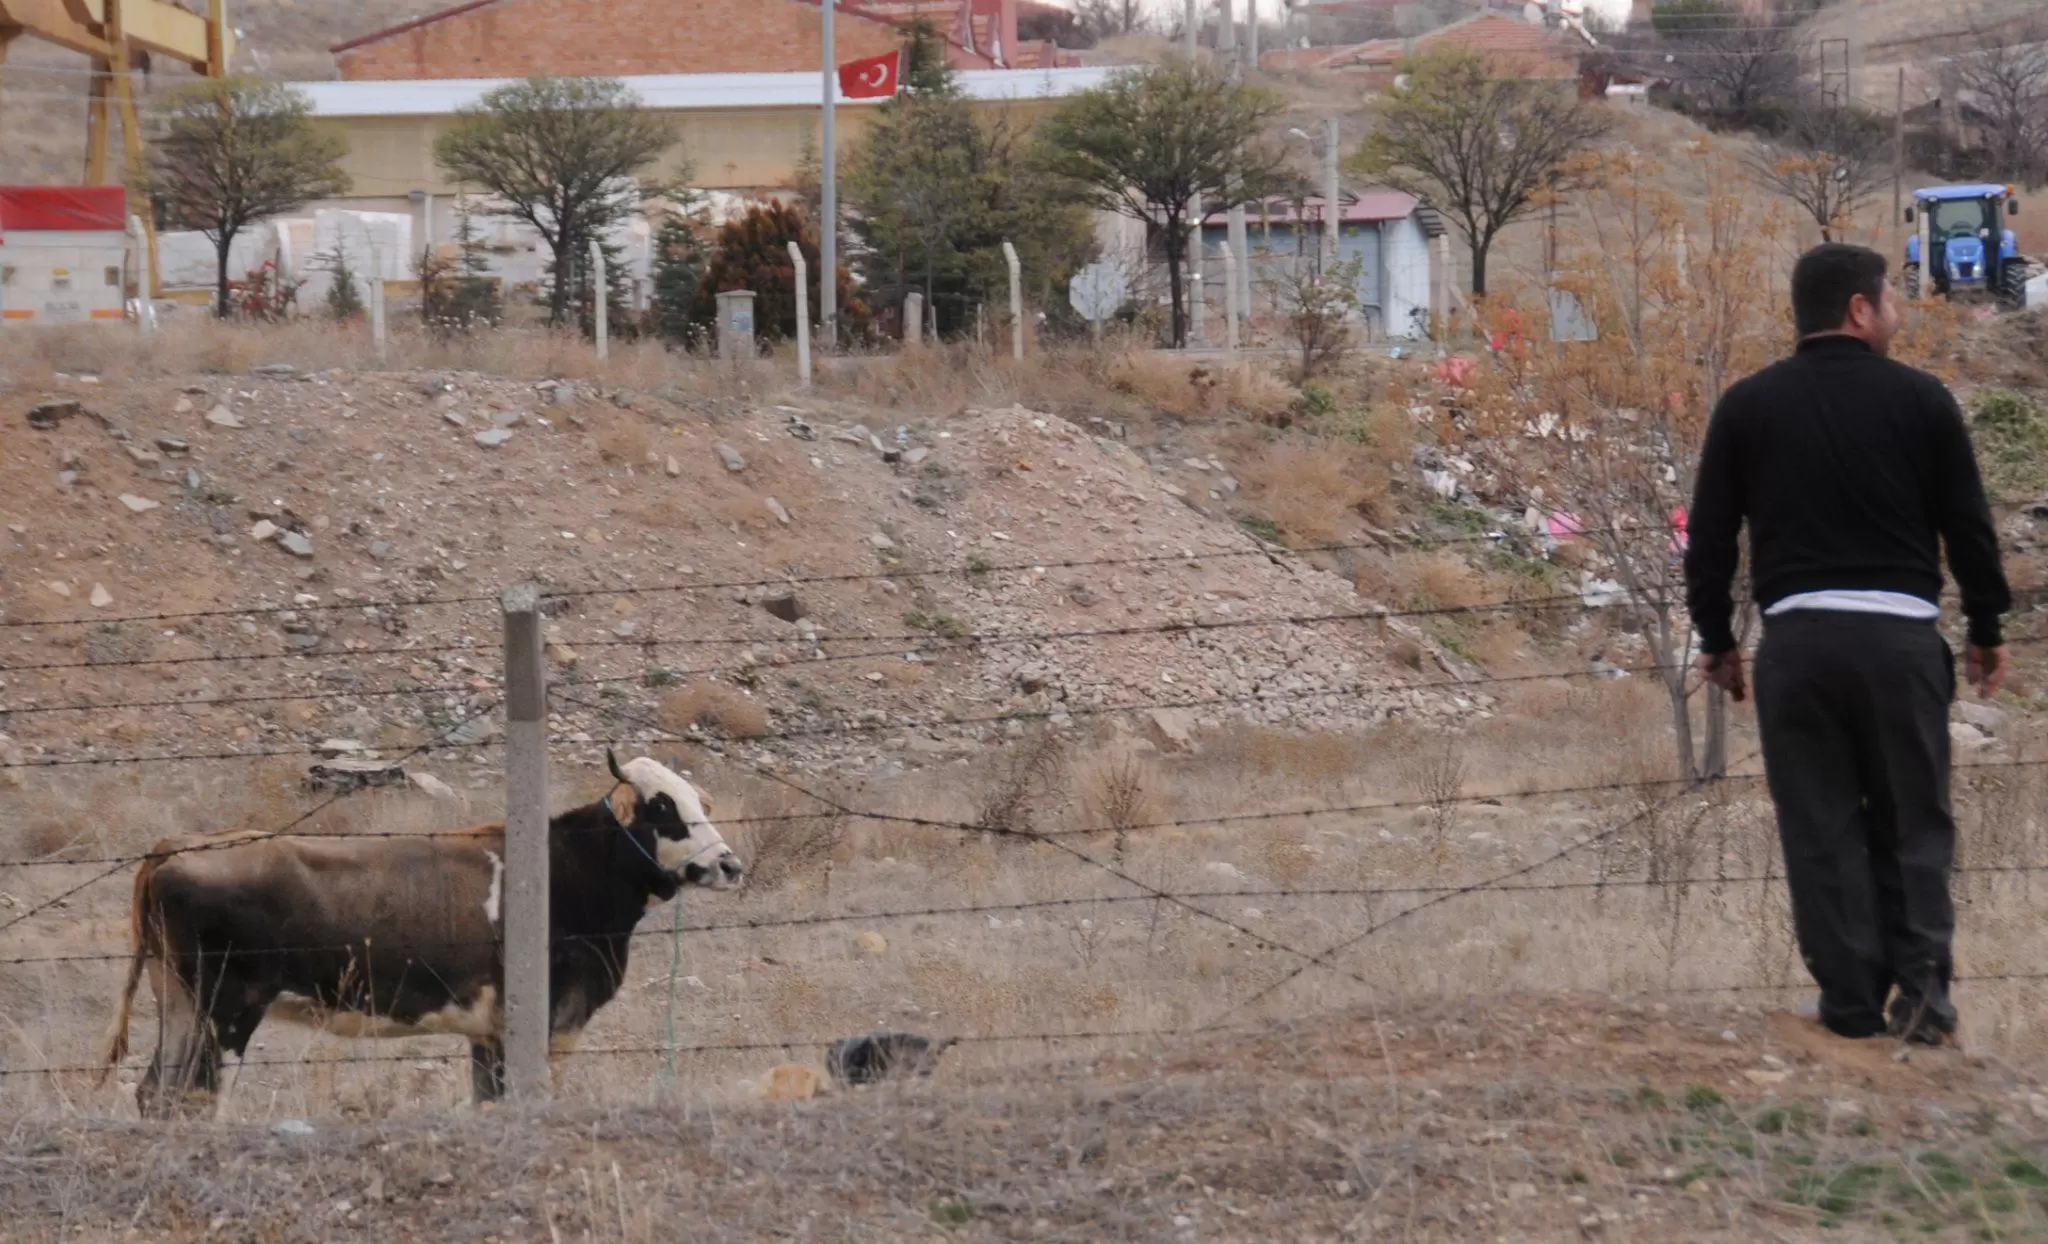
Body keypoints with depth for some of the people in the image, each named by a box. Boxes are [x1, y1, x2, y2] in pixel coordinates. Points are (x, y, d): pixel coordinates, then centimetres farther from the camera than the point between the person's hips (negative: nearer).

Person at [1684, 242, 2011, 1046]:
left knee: (1821, 827, 6)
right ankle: (1922, 982, -4)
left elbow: (1709, 537, 5)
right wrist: (1987, 631, 14)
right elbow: (1969, 527, 3)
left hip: (1797, 637, 1)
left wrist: (1716, 640, 16)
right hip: (1901, 633, -1)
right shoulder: (1920, 399, 1)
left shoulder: (1748, 406, 5)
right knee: (1913, 822, 10)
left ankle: (1852, 1000, 3)